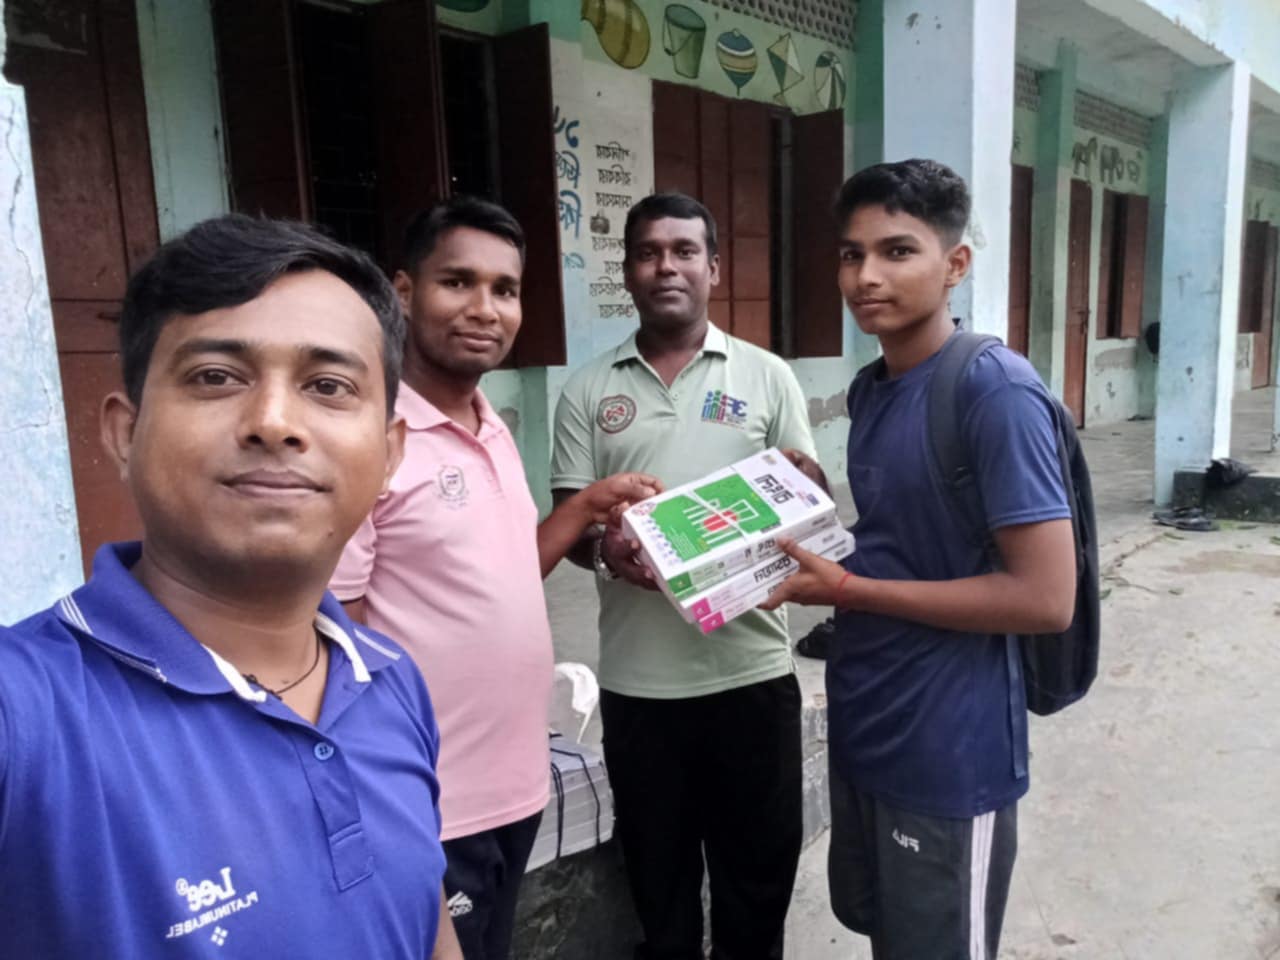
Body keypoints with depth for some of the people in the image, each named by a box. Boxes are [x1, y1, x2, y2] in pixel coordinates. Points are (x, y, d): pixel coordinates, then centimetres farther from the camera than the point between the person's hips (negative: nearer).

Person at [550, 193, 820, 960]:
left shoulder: (767, 376, 3)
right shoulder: (589, 391, 4)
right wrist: (602, 547, -19)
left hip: (752, 668, 0)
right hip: (638, 678, 1)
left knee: (759, 860, 16)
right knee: (658, 864, 18)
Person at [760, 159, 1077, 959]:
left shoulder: (997, 391, -20)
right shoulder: (875, 388, 5)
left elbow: (1046, 598, -24)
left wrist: (848, 590, -20)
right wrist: (812, 553, -1)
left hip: (950, 755, -8)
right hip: (863, 730, 8)